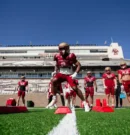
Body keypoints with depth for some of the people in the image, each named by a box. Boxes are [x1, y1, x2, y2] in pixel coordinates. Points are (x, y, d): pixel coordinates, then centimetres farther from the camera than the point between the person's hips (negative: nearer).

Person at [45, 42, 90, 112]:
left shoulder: (71, 56, -14)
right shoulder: (57, 56, -1)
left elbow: (78, 65, -8)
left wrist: (75, 73, -17)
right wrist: (55, 71, 6)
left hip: (69, 75, -3)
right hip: (61, 74, 3)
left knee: (75, 87, -15)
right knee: (53, 81, -24)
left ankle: (84, 103, 2)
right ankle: (54, 99, -10)